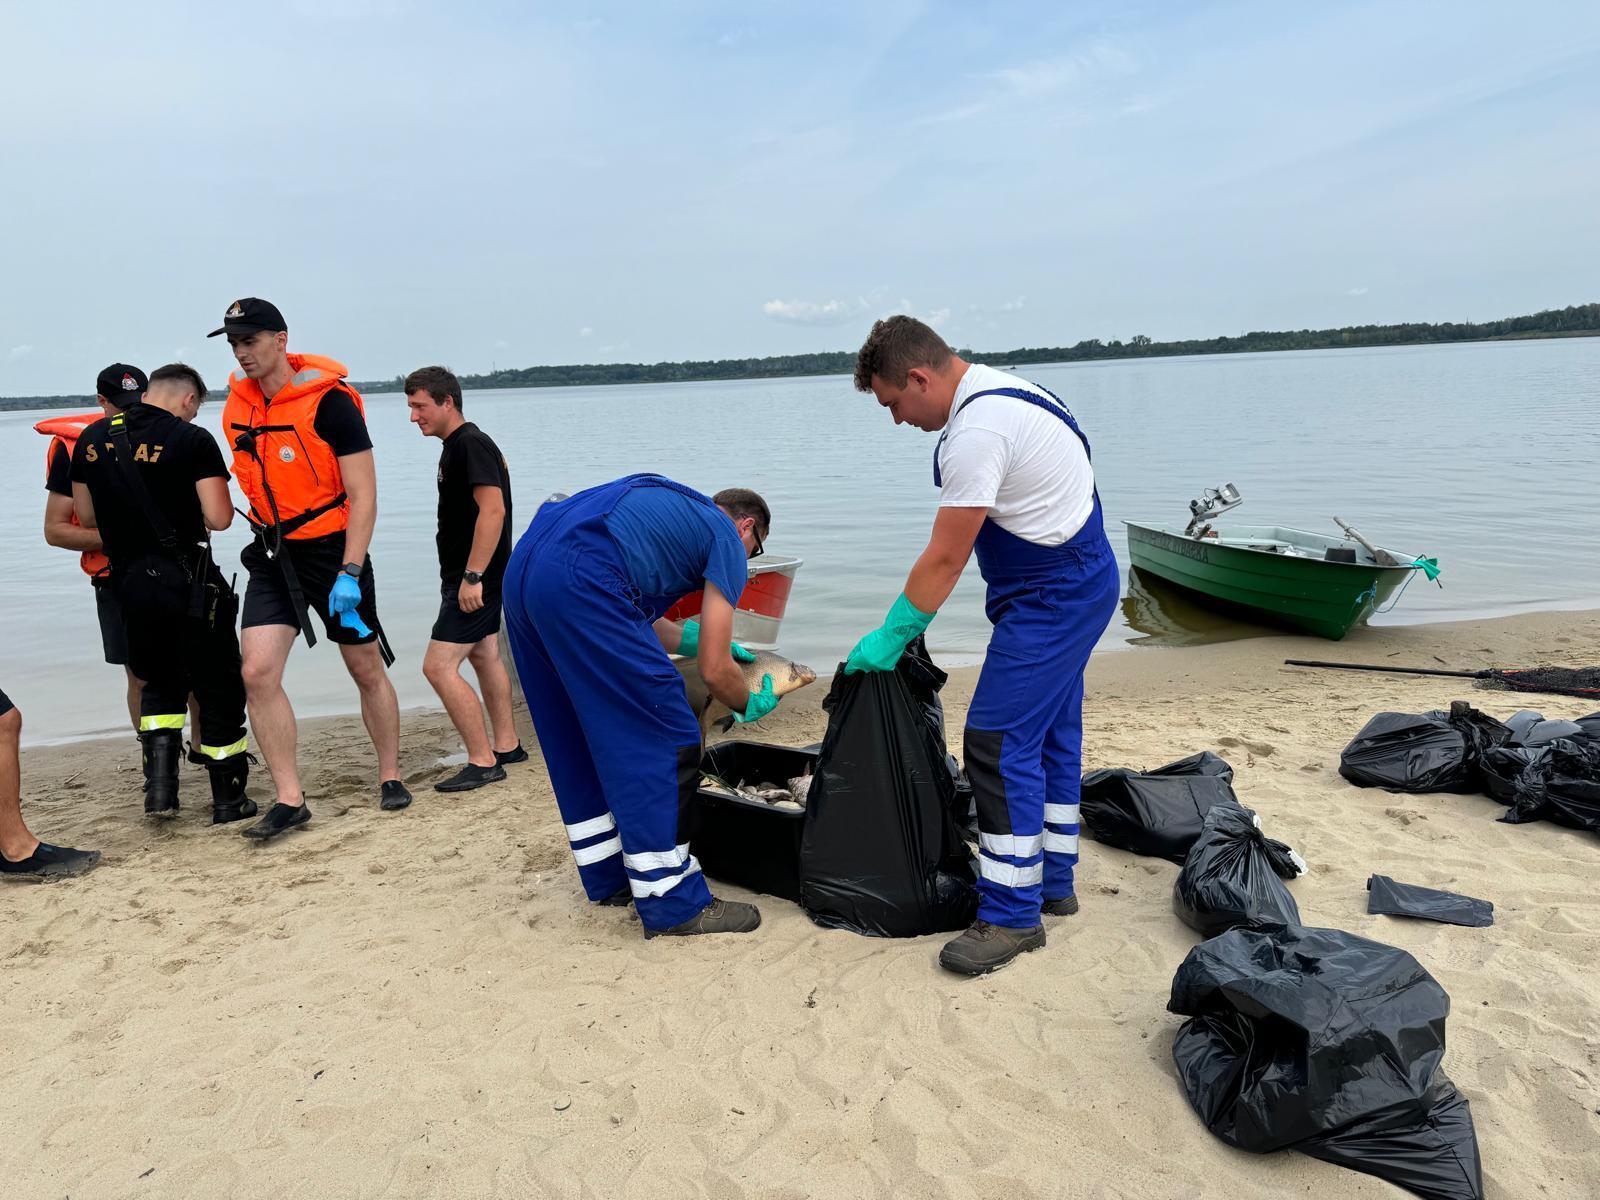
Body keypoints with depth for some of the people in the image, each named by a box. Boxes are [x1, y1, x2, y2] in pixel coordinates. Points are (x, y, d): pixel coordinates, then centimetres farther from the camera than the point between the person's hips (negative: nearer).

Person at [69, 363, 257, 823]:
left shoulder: (92, 439, 8)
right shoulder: (192, 440, -10)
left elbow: (87, 517, 14)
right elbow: (219, 518, -16)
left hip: (127, 580, 5)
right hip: (187, 578, -5)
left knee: (160, 681, 23)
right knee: (217, 687, 7)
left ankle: (159, 784, 9)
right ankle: (228, 799, 14)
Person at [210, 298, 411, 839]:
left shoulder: (329, 402, -14)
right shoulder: (238, 407, 4)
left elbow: (363, 496, -16)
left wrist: (349, 572, -21)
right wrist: (267, 534, 16)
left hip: (333, 550, -5)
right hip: (273, 556, 5)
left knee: (367, 670, 7)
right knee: (258, 673, -8)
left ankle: (390, 777, 24)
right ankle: (290, 799, 0)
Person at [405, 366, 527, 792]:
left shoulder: (471, 444, -16)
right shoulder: (457, 446, 15)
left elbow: (493, 509, -26)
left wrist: (472, 577, -27)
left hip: (475, 580, -11)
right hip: (472, 577, 11)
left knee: (439, 666, -11)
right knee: (484, 657, 18)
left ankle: (482, 761, -4)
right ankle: (507, 747, 28)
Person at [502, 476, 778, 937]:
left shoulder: (671, 506, 32)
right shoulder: (727, 540, 10)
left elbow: (636, 619, 32)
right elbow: (714, 672, 7)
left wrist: (700, 636, 40)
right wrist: (750, 705, 26)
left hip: (522, 570, 10)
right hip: (578, 582, -9)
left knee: (581, 740, 20)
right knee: (664, 742, 1)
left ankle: (609, 878, 32)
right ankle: (672, 902, 7)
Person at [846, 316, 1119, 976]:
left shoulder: (976, 431, -24)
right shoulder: (998, 388, 9)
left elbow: (944, 559, -20)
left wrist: (890, 638, -11)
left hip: (1050, 599, -11)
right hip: (1078, 582, 11)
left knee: (999, 743, -8)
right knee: (1050, 736, 16)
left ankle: (1011, 914, 1)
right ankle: (1052, 882, 28)